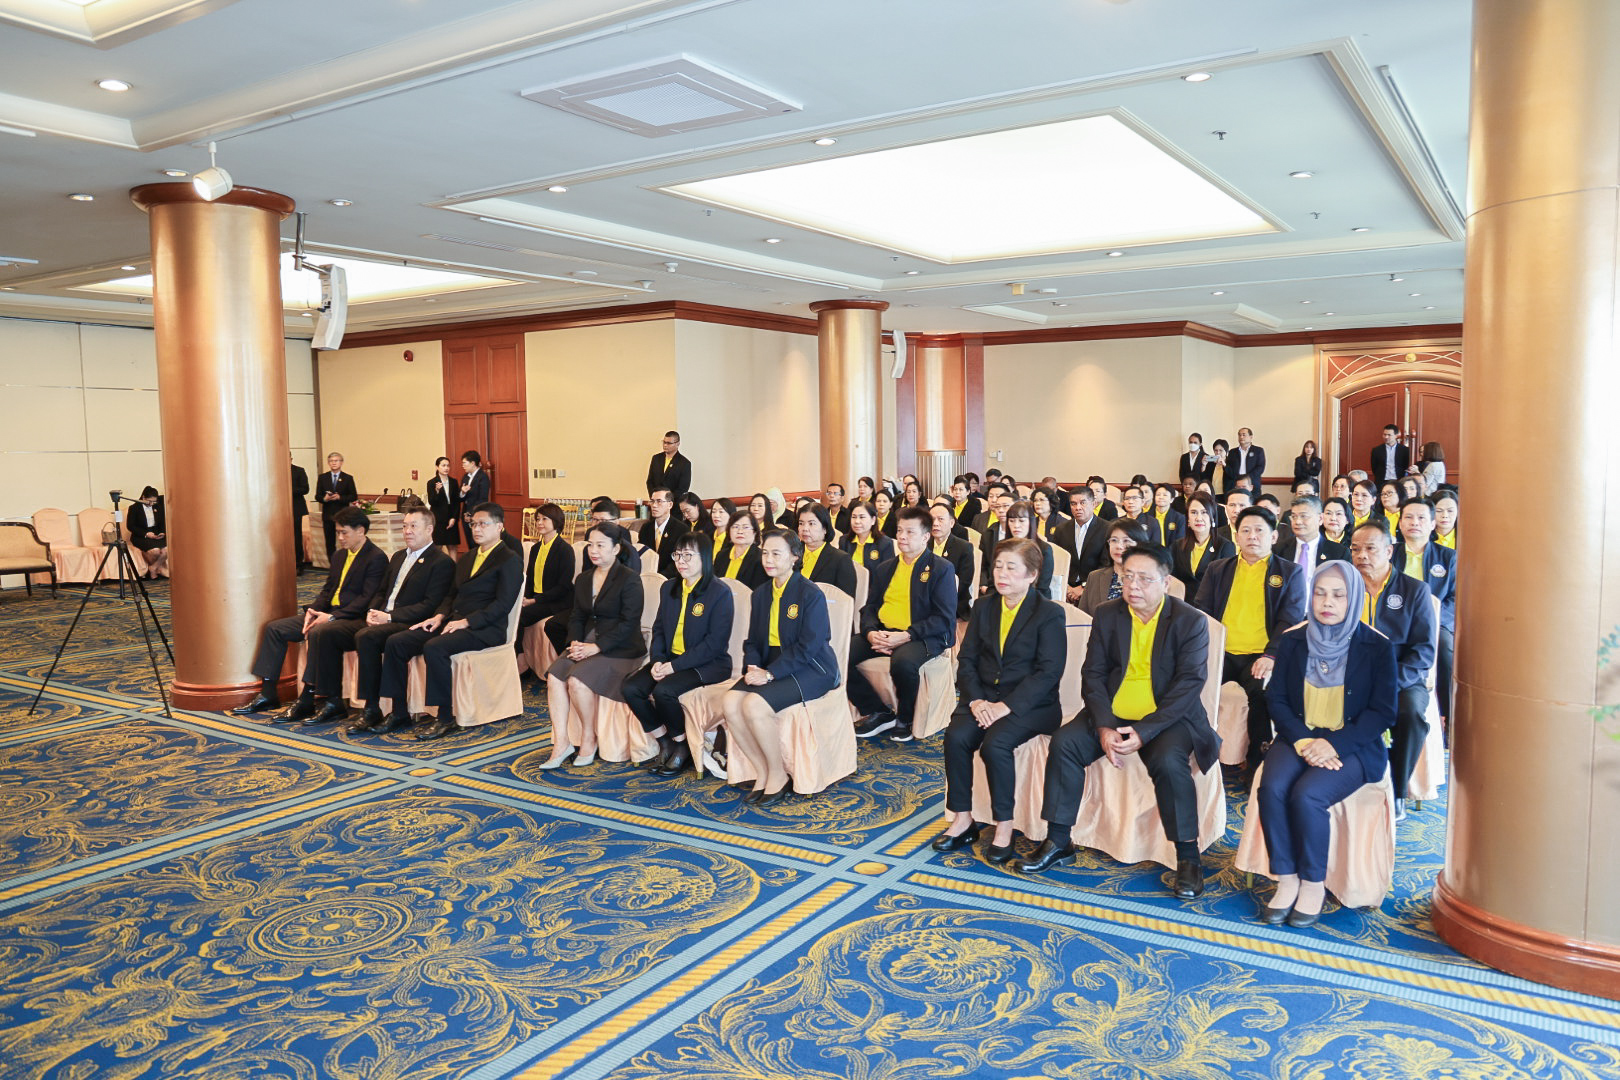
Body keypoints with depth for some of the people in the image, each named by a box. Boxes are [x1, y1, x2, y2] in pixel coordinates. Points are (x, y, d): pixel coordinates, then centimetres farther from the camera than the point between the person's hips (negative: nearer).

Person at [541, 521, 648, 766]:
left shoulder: (629, 579, -8)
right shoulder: (583, 579, 16)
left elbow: (629, 622, -14)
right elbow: (577, 617, 16)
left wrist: (596, 647, -20)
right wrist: (575, 642, -5)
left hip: (619, 649, -7)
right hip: (587, 643, 7)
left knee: (577, 680, -28)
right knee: (554, 676, -19)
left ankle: (589, 739, -7)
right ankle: (561, 743, -16)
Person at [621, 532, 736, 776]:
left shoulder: (720, 593, -10)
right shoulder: (668, 588, 13)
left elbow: (715, 643, -16)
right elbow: (659, 629, 13)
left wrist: (675, 665, -20)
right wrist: (657, 660, -8)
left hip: (708, 664, -7)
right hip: (669, 661, 7)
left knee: (664, 690, -31)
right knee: (631, 688, -16)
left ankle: (682, 746, -5)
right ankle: (665, 744, 1)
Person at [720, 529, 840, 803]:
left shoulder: (811, 594, -11)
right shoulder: (760, 594, 13)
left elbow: (808, 646, -17)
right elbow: (753, 641, 13)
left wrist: (770, 673, -22)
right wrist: (752, 667, -9)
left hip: (810, 670, -7)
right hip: (771, 665, 7)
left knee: (754, 704, -29)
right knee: (729, 702, -19)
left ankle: (778, 775, -8)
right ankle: (763, 771, -5)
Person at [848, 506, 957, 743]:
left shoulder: (941, 568, 0)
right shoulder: (884, 568, 19)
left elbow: (944, 618, -8)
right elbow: (869, 608, 16)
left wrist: (906, 635, -19)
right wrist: (870, 632, -7)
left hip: (922, 637, -6)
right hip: (882, 634, 6)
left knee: (903, 662, -39)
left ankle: (905, 719, -9)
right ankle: (878, 712, -2)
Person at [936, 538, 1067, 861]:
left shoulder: (1049, 614, -4)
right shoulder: (984, 609, 13)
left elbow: (1049, 672, -13)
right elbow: (966, 659, 8)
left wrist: (1006, 706, -21)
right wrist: (975, 700, -11)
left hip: (1029, 704, -5)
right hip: (984, 698, 5)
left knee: (995, 743, -30)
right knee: (956, 737, -22)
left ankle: (1004, 827, -13)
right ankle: (962, 820, -8)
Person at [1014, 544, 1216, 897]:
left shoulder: (1190, 622, -8)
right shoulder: (1107, 615, 2)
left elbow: (1189, 685, -15)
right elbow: (1093, 674, 0)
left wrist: (1144, 732, -24)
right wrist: (1104, 727, -17)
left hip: (1166, 717, -3)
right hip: (1112, 713, 4)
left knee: (1168, 761, -33)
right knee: (1063, 743, -18)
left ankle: (1188, 857, -13)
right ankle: (1058, 843, -5)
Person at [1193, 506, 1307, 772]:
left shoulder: (1290, 573, 12)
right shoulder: (1218, 570, 19)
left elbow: (1291, 619, 2)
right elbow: (1201, 610, 13)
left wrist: (1271, 655, -15)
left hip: (1260, 656, -2)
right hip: (1220, 653, 2)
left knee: (1262, 688, -33)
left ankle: (1258, 764, -14)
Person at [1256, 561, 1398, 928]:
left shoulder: (1376, 646, -3)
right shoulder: (1293, 640, 6)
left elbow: (1383, 711, -5)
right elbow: (1276, 698, 5)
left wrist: (1333, 744, -17)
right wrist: (1302, 741, -12)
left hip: (1352, 746, -3)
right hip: (1298, 737, 3)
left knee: (1307, 795, -29)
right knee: (1272, 788, -27)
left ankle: (1313, 884, -8)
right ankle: (1286, 880, -12)